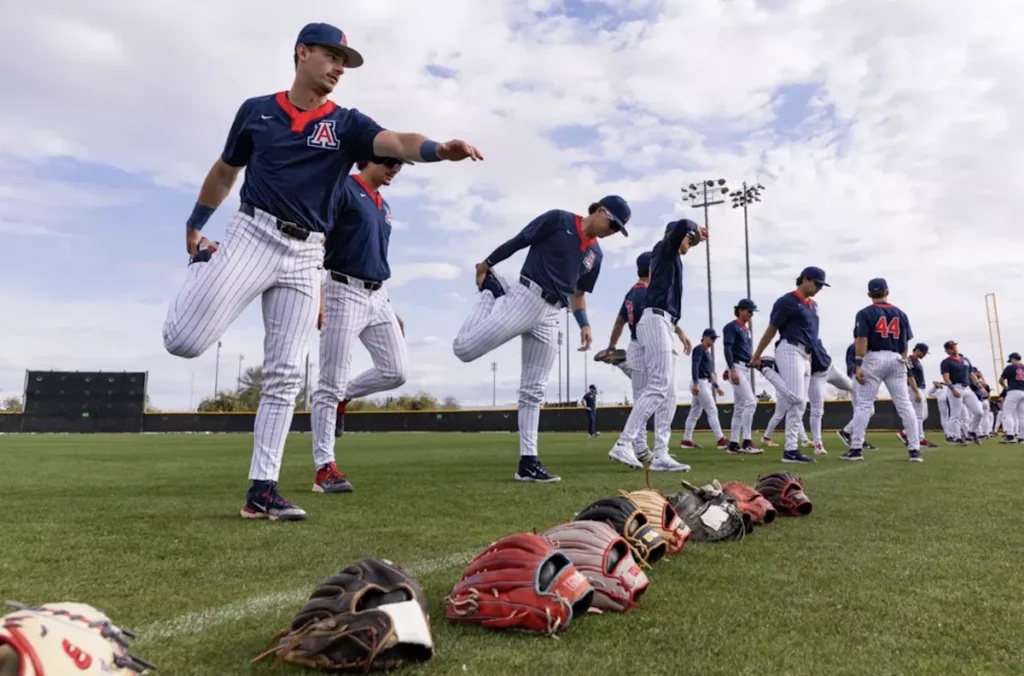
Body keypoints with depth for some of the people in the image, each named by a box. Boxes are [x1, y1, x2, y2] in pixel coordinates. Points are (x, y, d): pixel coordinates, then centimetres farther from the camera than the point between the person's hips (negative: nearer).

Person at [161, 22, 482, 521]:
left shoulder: (346, 124, 7)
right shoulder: (256, 110, 8)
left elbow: (397, 144, -13)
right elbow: (224, 170, 20)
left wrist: (439, 149, -33)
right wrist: (194, 226, 20)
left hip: (305, 255, 1)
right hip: (252, 235, -1)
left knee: (285, 376, -1)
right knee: (185, 342, -12)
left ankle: (262, 489, 7)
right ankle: (202, 268, 23)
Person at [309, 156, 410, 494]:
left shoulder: (384, 206, 20)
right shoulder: (343, 188, -4)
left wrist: (391, 311, 20)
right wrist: (317, 294, -23)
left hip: (378, 295, 8)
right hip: (344, 292, -8)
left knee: (396, 370, 0)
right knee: (331, 382, -5)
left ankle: (342, 400, 24)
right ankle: (325, 468, 1)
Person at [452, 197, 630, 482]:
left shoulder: (595, 254, 18)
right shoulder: (558, 220, -1)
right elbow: (517, 242, -1)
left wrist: (584, 324, 7)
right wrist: (485, 266, -2)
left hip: (551, 316, 6)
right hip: (525, 299, -6)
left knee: (533, 391, 6)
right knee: (464, 349, -18)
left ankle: (528, 462, 8)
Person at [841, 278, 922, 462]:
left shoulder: (865, 313, -2)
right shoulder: (900, 313, 11)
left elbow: (862, 340, -11)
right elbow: (905, 344, 10)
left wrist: (858, 365, -12)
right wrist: (902, 364, 17)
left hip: (873, 359, -4)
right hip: (896, 360, 4)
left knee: (864, 404, -1)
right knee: (904, 405, 5)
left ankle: (856, 448, -3)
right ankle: (915, 449, 4)